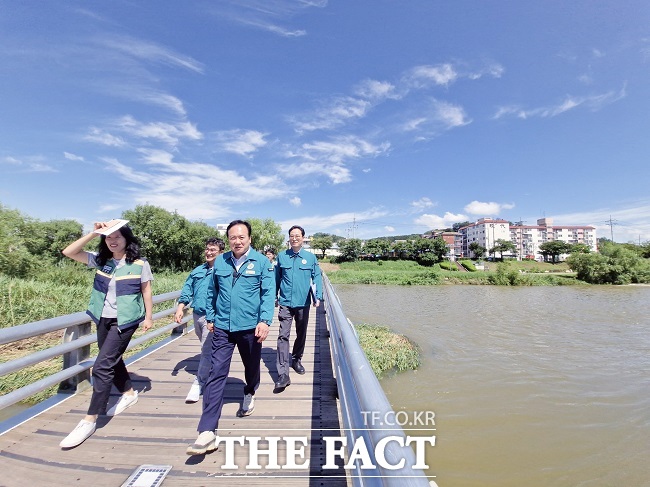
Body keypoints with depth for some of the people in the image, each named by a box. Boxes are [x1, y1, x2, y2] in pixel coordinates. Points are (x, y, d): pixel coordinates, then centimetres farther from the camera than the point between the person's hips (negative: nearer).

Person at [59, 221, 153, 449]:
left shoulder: (139, 264, -10)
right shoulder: (100, 260, 2)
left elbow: (146, 291, -3)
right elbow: (68, 252, -5)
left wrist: (148, 317, -2)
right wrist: (92, 234, -14)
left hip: (124, 321, -6)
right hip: (103, 319, 6)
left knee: (102, 366, -8)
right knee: (112, 360, 19)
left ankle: (89, 420, 4)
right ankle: (129, 393, 41)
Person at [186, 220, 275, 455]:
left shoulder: (262, 262, -7)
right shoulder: (220, 262, 3)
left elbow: (268, 293, -12)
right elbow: (212, 291, 13)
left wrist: (265, 321, -22)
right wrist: (210, 317, 14)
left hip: (250, 327, -1)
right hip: (222, 328, 2)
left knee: (252, 367, 19)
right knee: (216, 375, -3)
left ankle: (249, 394, 52)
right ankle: (207, 432, 3)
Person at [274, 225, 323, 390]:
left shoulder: (311, 257, 1)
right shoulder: (282, 257, 2)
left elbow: (317, 278, 1)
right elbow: (276, 279, 8)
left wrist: (317, 297, -10)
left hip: (303, 303, 1)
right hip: (285, 303, -1)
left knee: (301, 334, 16)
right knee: (283, 336, -8)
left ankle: (296, 360, 39)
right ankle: (283, 374, -5)